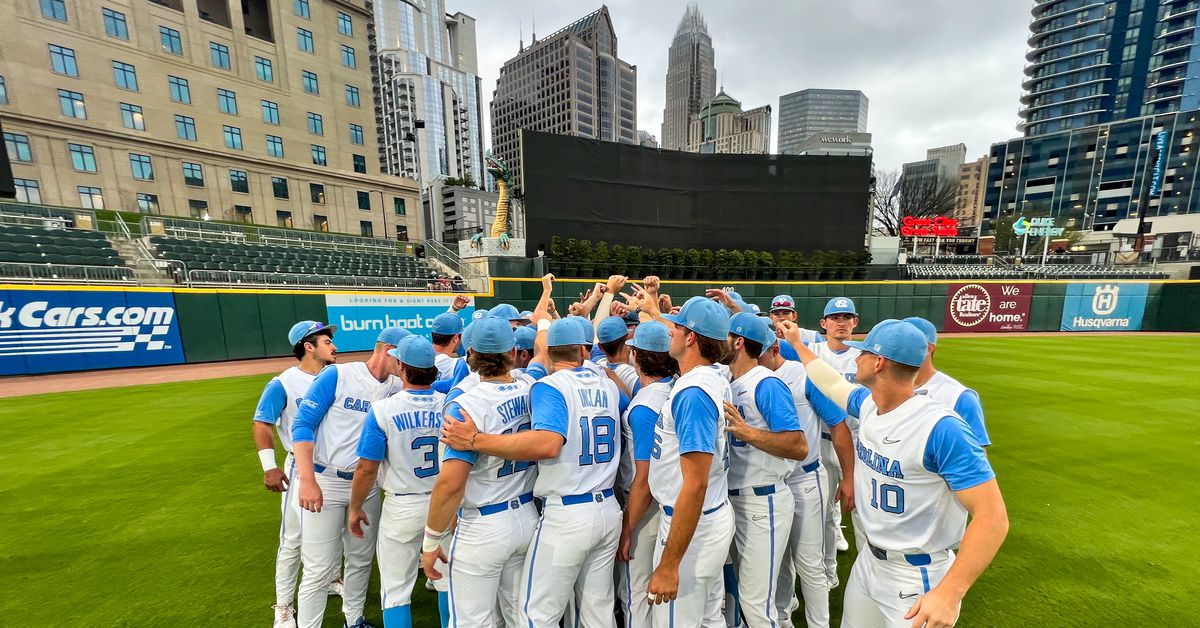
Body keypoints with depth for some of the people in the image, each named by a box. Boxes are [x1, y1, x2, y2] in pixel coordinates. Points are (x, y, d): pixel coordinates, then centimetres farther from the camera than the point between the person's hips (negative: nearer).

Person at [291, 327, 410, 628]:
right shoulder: (337, 375, -14)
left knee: (361, 560, 19)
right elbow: (303, 424, -13)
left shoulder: (397, 387, 0)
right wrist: (308, 481, -18)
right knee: (319, 569, 2)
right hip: (324, 483, -5)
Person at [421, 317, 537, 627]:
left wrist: (431, 542, -13)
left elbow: (450, 484, -24)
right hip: (528, 517, 6)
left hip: (482, 529, -5)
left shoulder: (466, 405, -23)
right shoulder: (532, 391, -8)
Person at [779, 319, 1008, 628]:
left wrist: (950, 593, -31)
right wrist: (797, 343, 21)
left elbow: (992, 517, -26)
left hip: (919, 579, -7)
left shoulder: (942, 428, -27)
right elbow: (830, 382, 13)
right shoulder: (867, 404, -5)